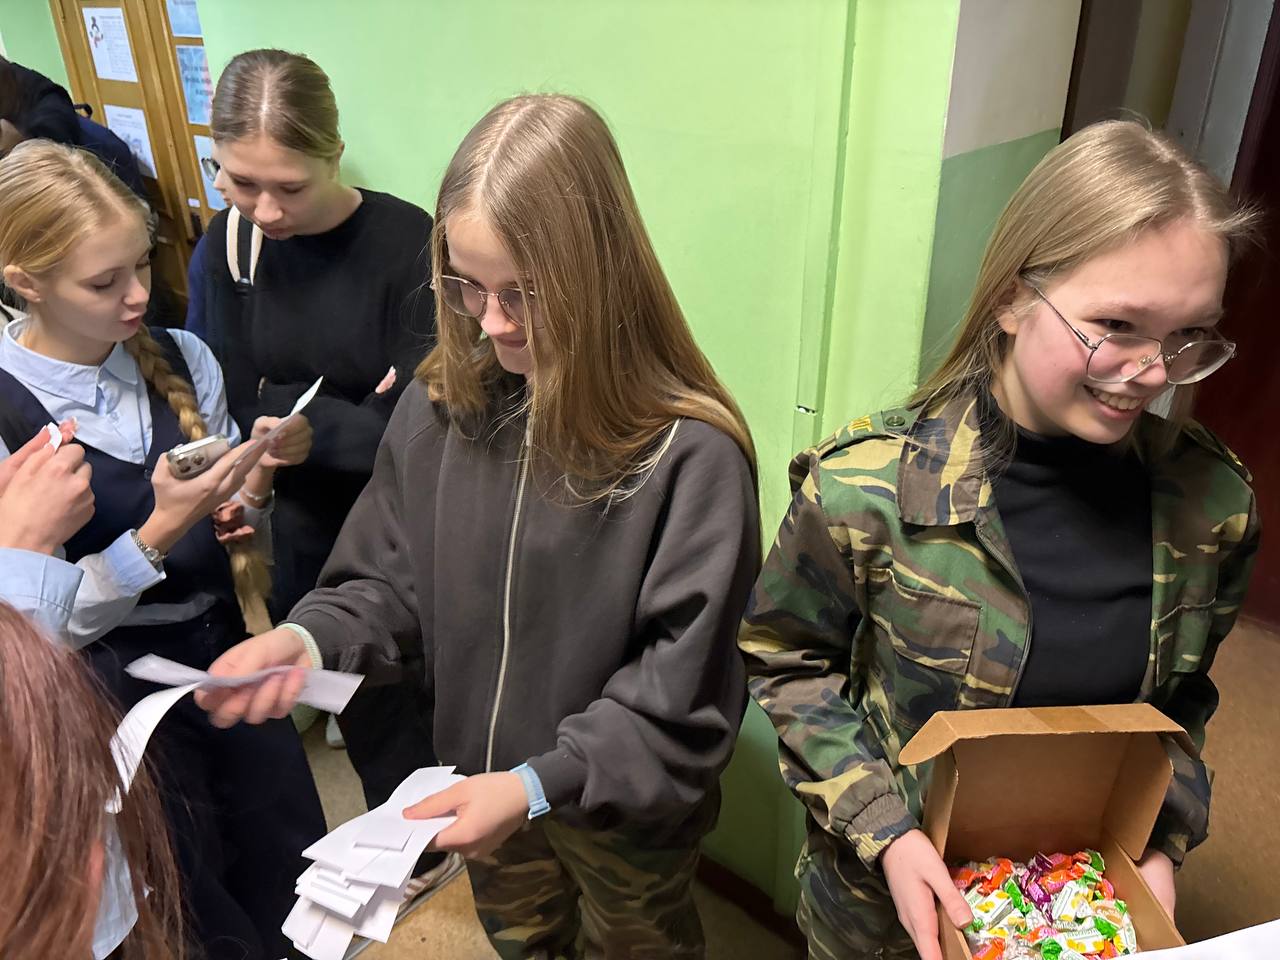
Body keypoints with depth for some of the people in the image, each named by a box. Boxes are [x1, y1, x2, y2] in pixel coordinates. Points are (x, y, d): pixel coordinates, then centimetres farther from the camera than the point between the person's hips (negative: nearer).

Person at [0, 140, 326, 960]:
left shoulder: (182, 359, -6)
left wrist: (254, 487, -16)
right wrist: (160, 532, -28)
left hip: (227, 651, 4)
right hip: (113, 693, -3)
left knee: (296, 884, 18)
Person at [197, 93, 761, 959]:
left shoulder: (691, 451, -28)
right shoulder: (441, 405, -13)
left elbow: (683, 687, -23)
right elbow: (391, 580, -3)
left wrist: (542, 784, -30)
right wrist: (306, 639, -21)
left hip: (624, 803, -3)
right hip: (481, 777, 4)